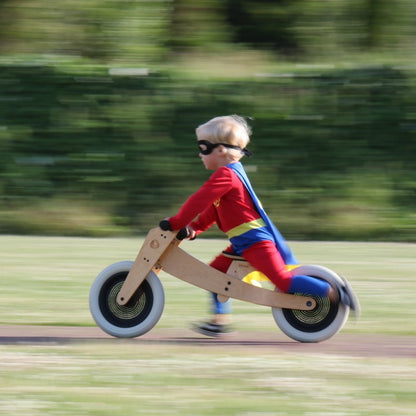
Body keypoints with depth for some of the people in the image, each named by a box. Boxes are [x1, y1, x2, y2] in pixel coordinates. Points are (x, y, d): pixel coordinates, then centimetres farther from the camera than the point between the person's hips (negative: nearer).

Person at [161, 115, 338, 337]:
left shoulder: (225, 175, -16)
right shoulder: (233, 172, 17)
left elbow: (199, 201, -20)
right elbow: (213, 208, 24)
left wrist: (175, 223, -12)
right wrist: (194, 227, 16)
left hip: (256, 242, -11)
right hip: (242, 243, 11)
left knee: (283, 280, -16)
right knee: (215, 270, 15)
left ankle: (332, 291, -14)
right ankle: (220, 318, 17)